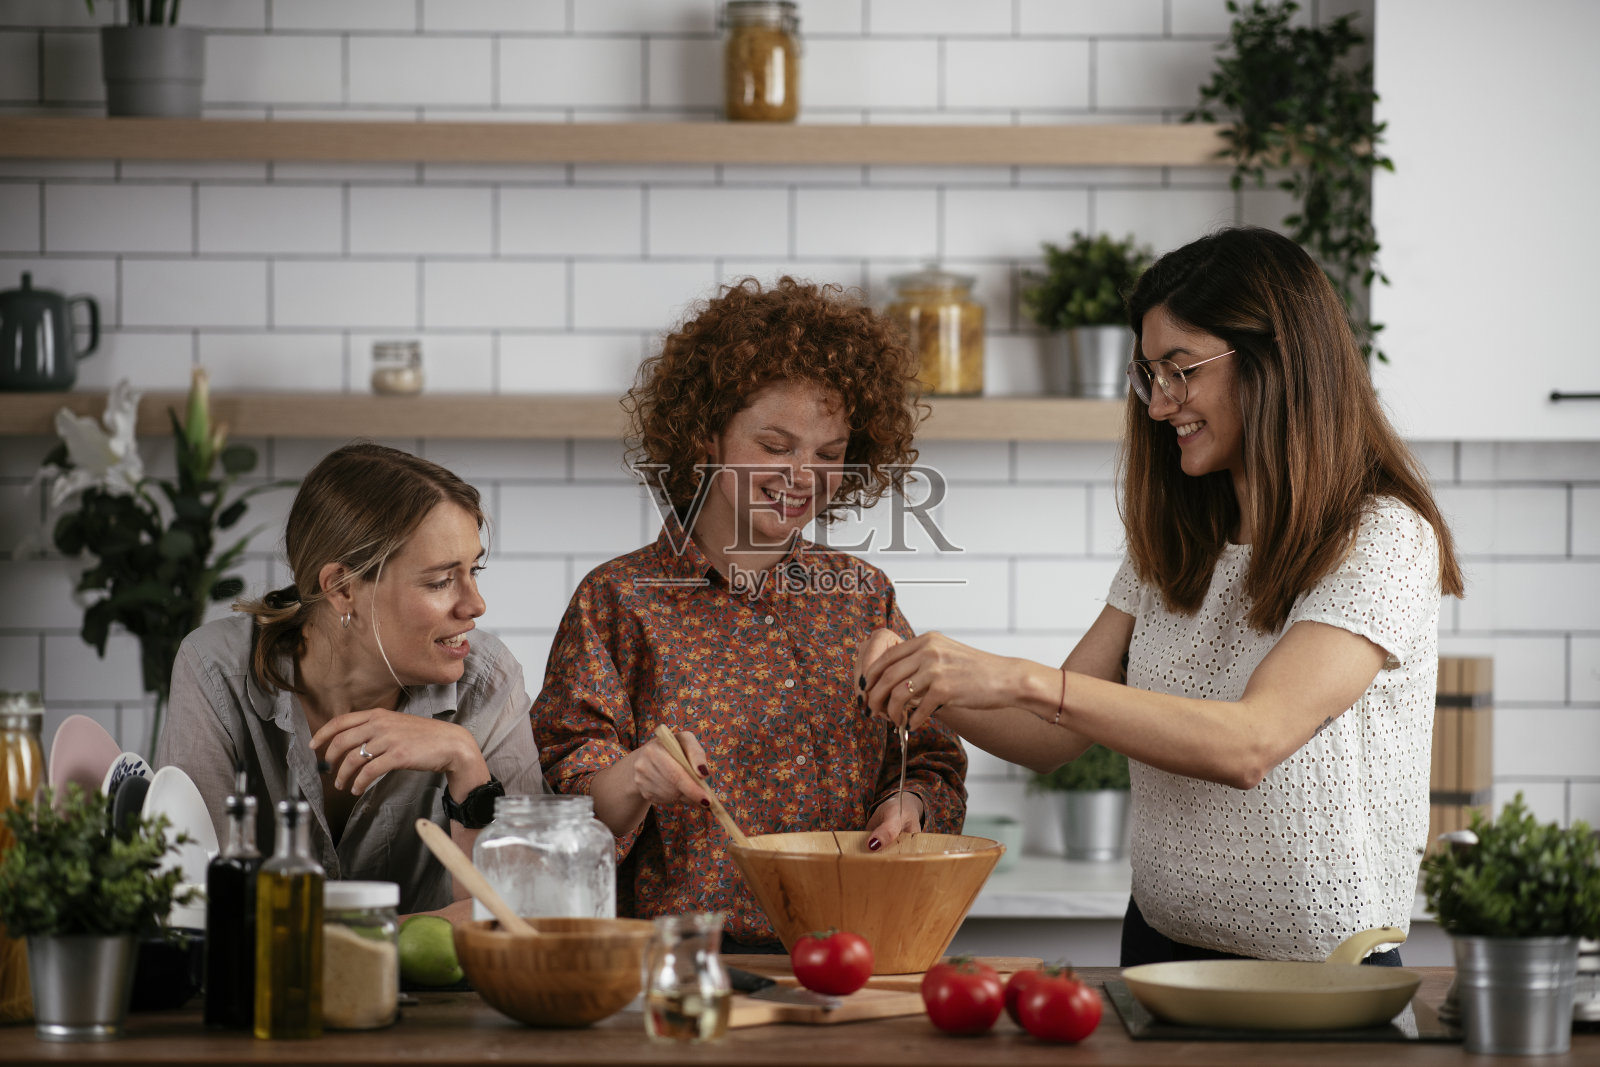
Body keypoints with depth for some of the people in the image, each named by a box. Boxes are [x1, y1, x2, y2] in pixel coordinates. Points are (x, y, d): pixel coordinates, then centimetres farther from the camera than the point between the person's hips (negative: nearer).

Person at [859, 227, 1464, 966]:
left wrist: (1019, 681, -26)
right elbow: (1056, 738, 14)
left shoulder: (1382, 538, -9)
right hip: (1162, 946, 6)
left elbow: (1249, 745, -22)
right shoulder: (1173, 545, 14)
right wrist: (934, 689, -5)